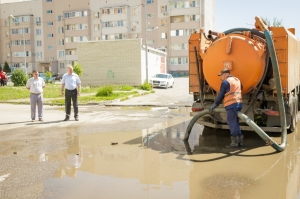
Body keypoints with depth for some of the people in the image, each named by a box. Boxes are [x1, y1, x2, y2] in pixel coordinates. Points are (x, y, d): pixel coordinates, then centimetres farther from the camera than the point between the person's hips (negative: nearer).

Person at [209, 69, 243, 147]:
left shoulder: (225, 82, -5)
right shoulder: (237, 80, 19)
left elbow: (220, 95, -4)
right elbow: (241, 88, 29)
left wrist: (215, 105, 5)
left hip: (231, 105, -8)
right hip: (238, 103, 8)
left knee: (232, 123, -5)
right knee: (235, 123, 14)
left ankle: (235, 141, -5)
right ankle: (240, 140, 13)